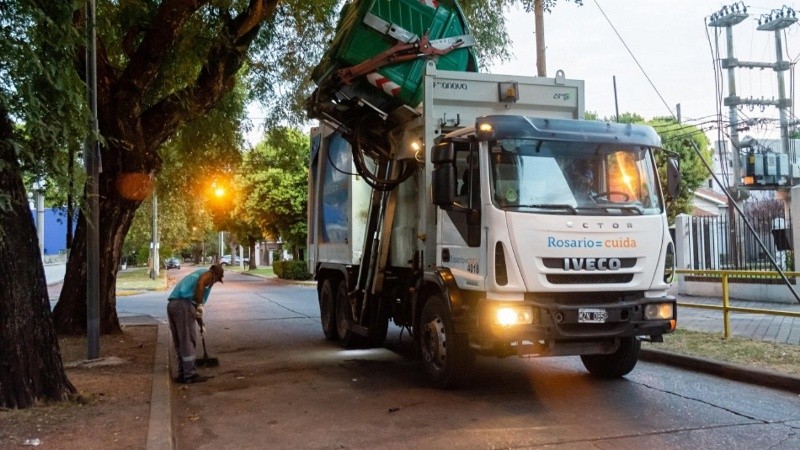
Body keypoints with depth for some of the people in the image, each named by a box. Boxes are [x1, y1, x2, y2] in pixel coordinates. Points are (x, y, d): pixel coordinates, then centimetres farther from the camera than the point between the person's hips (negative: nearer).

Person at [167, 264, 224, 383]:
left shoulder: (197, 274, 34)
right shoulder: (209, 274, 10)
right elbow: (200, 284, -17)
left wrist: (202, 324, 44)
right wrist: (200, 305, -16)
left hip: (172, 305, 8)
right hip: (183, 304, -8)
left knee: (179, 342, 14)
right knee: (187, 341, -3)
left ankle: (183, 373, 19)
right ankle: (190, 374, 1)